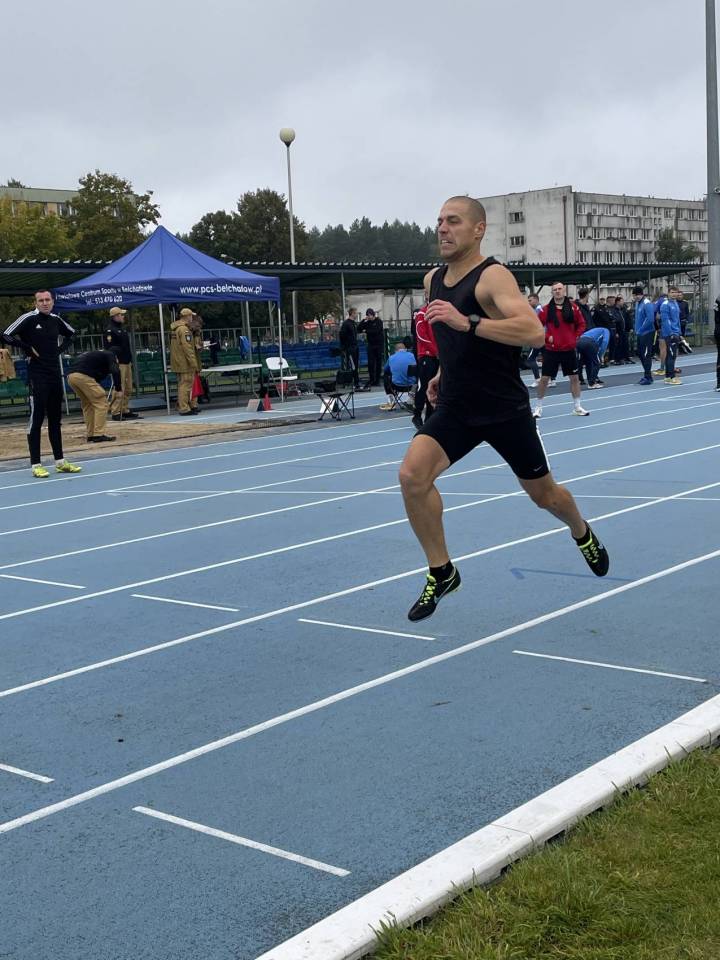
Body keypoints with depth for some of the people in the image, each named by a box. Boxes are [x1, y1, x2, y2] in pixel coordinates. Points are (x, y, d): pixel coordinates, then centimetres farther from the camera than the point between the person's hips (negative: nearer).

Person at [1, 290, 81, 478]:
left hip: (55, 374, 6)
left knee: (56, 420, 11)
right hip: (37, 376, -6)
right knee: (36, 419, -4)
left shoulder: (56, 319, 9)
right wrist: (27, 348, -12)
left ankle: (60, 462, 18)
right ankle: (36, 464, -1)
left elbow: (69, 333, 28)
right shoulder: (28, 318, -8)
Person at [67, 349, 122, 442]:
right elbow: (115, 371, -8)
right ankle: (99, 435, -4)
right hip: (84, 376, -8)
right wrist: (118, 389, -5)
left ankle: (91, 435, 21)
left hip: (71, 377, 8)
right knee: (101, 403, 0)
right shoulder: (110, 355, 13)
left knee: (87, 405, 21)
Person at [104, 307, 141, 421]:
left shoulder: (122, 328, 20)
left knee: (128, 389, 12)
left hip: (127, 362, 10)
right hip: (119, 363, -10)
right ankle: (116, 413, -10)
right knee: (119, 389, -12)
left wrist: (130, 360, 23)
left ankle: (125, 411, 20)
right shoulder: (110, 330, -10)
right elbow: (109, 347, -17)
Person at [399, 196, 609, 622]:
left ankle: (583, 534, 49)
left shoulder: (493, 276, -18)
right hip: (454, 409, 5)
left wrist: (467, 323, -40)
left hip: (505, 409, -5)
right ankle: (442, 572, -3)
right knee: (413, 475, -19)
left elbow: (533, 331, -34)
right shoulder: (433, 280, 6)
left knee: (544, 494, 13)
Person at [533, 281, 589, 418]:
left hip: (569, 349, 2)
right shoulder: (546, 309, -4)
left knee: (574, 377, 7)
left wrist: (575, 337, -2)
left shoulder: (573, 307, 0)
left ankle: (577, 407, 19)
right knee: (545, 378, 0)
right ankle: (538, 407, 12)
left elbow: (581, 324, 9)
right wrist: (546, 337, -9)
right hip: (551, 349, -2)